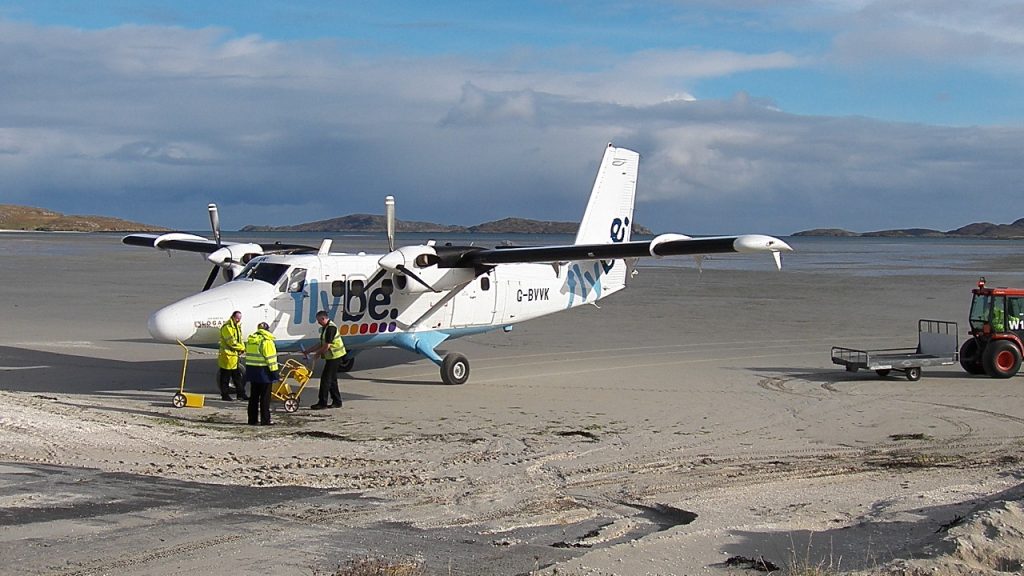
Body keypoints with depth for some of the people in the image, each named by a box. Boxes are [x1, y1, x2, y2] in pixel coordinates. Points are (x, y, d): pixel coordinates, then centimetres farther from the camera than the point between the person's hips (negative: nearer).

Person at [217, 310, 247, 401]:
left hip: (235, 355, 9)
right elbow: (231, 342, -21)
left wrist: (242, 347, -4)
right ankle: (225, 395, 6)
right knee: (225, 376, -1)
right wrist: (242, 348, -14)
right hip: (227, 355, -9)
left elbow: (239, 339, 17)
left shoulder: (237, 326, 15)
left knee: (237, 376, 13)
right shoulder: (227, 327, -15)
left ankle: (241, 394, 18)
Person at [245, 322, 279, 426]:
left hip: (252, 370, 7)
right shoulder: (267, 341, -14)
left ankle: (253, 419, 16)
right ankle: (265, 420, -2)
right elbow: (270, 358, -16)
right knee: (265, 397, -2)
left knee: (253, 396, 13)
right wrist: (274, 372, -12)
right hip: (263, 371, -7)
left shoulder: (250, 340, 11)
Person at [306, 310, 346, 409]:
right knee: (332, 379, 14)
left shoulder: (331, 328, -19)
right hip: (331, 357, 10)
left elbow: (327, 346, -21)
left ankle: (322, 403, -5)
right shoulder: (325, 328, 14)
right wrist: (310, 351, 15)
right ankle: (337, 401, 20)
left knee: (325, 379, -8)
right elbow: (322, 344, 20)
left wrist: (317, 354, -10)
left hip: (335, 357, -10)